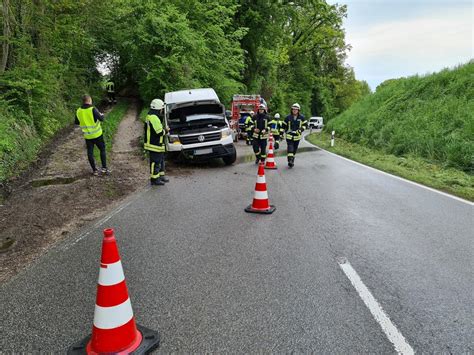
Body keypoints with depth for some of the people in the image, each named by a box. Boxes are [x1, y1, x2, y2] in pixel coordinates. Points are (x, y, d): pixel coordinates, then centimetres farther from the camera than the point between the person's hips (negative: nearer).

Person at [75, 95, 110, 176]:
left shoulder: (78, 111, -1)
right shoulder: (93, 109, -16)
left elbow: (76, 122, 10)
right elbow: (101, 119, -15)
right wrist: (102, 115, 6)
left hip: (87, 135, 4)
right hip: (97, 134, -3)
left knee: (90, 153, 10)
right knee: (102, 150, 11)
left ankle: (94, 170, 13)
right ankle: (104, 168, 6)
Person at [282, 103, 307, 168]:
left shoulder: (302, 117, 0)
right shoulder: (288, 117, -2)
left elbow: (305, 125, 8)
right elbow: (283, 125, 6)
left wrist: (301, 129, -12)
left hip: (297, 136, 2)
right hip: (289, 136, -2)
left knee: (294, 150, 12)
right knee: (290, 148, -17)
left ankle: (292, 161, 26)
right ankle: (290, 160, -19)